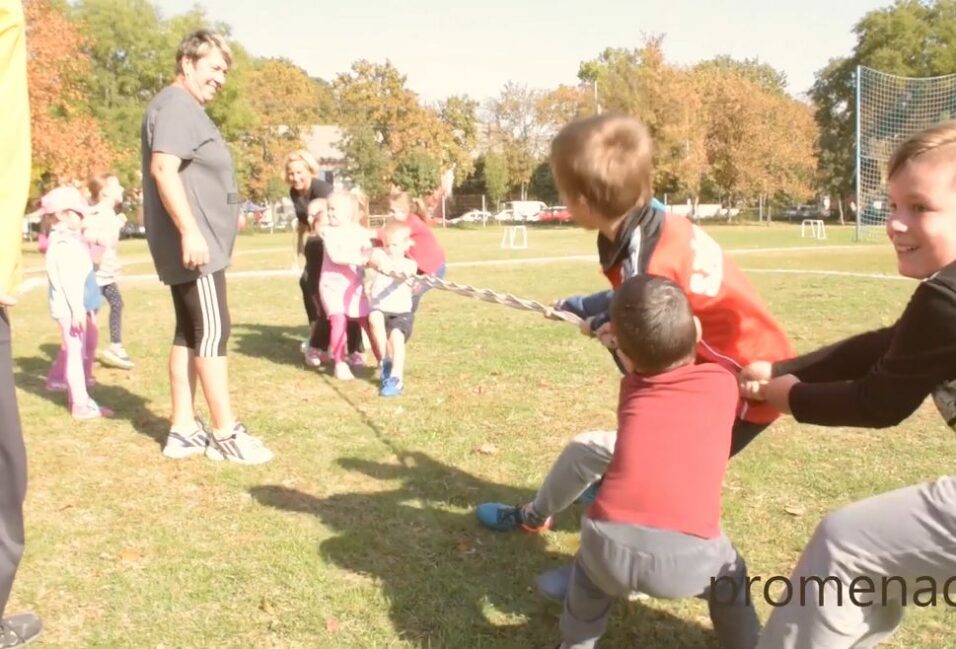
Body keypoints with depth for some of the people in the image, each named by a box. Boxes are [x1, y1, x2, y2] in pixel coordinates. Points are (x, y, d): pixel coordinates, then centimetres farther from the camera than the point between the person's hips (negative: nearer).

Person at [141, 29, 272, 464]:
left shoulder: (189, 109, 22)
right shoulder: (175, 105, -11)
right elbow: (162, 168, -24)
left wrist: (210, 223, 25)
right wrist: (189, 231, -29)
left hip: (200, 241, 11)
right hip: (193, 243, -11)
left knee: (190, 331, 10)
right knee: (213, 331, -8)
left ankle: (183, 430, 15)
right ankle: (225, 433, -2)